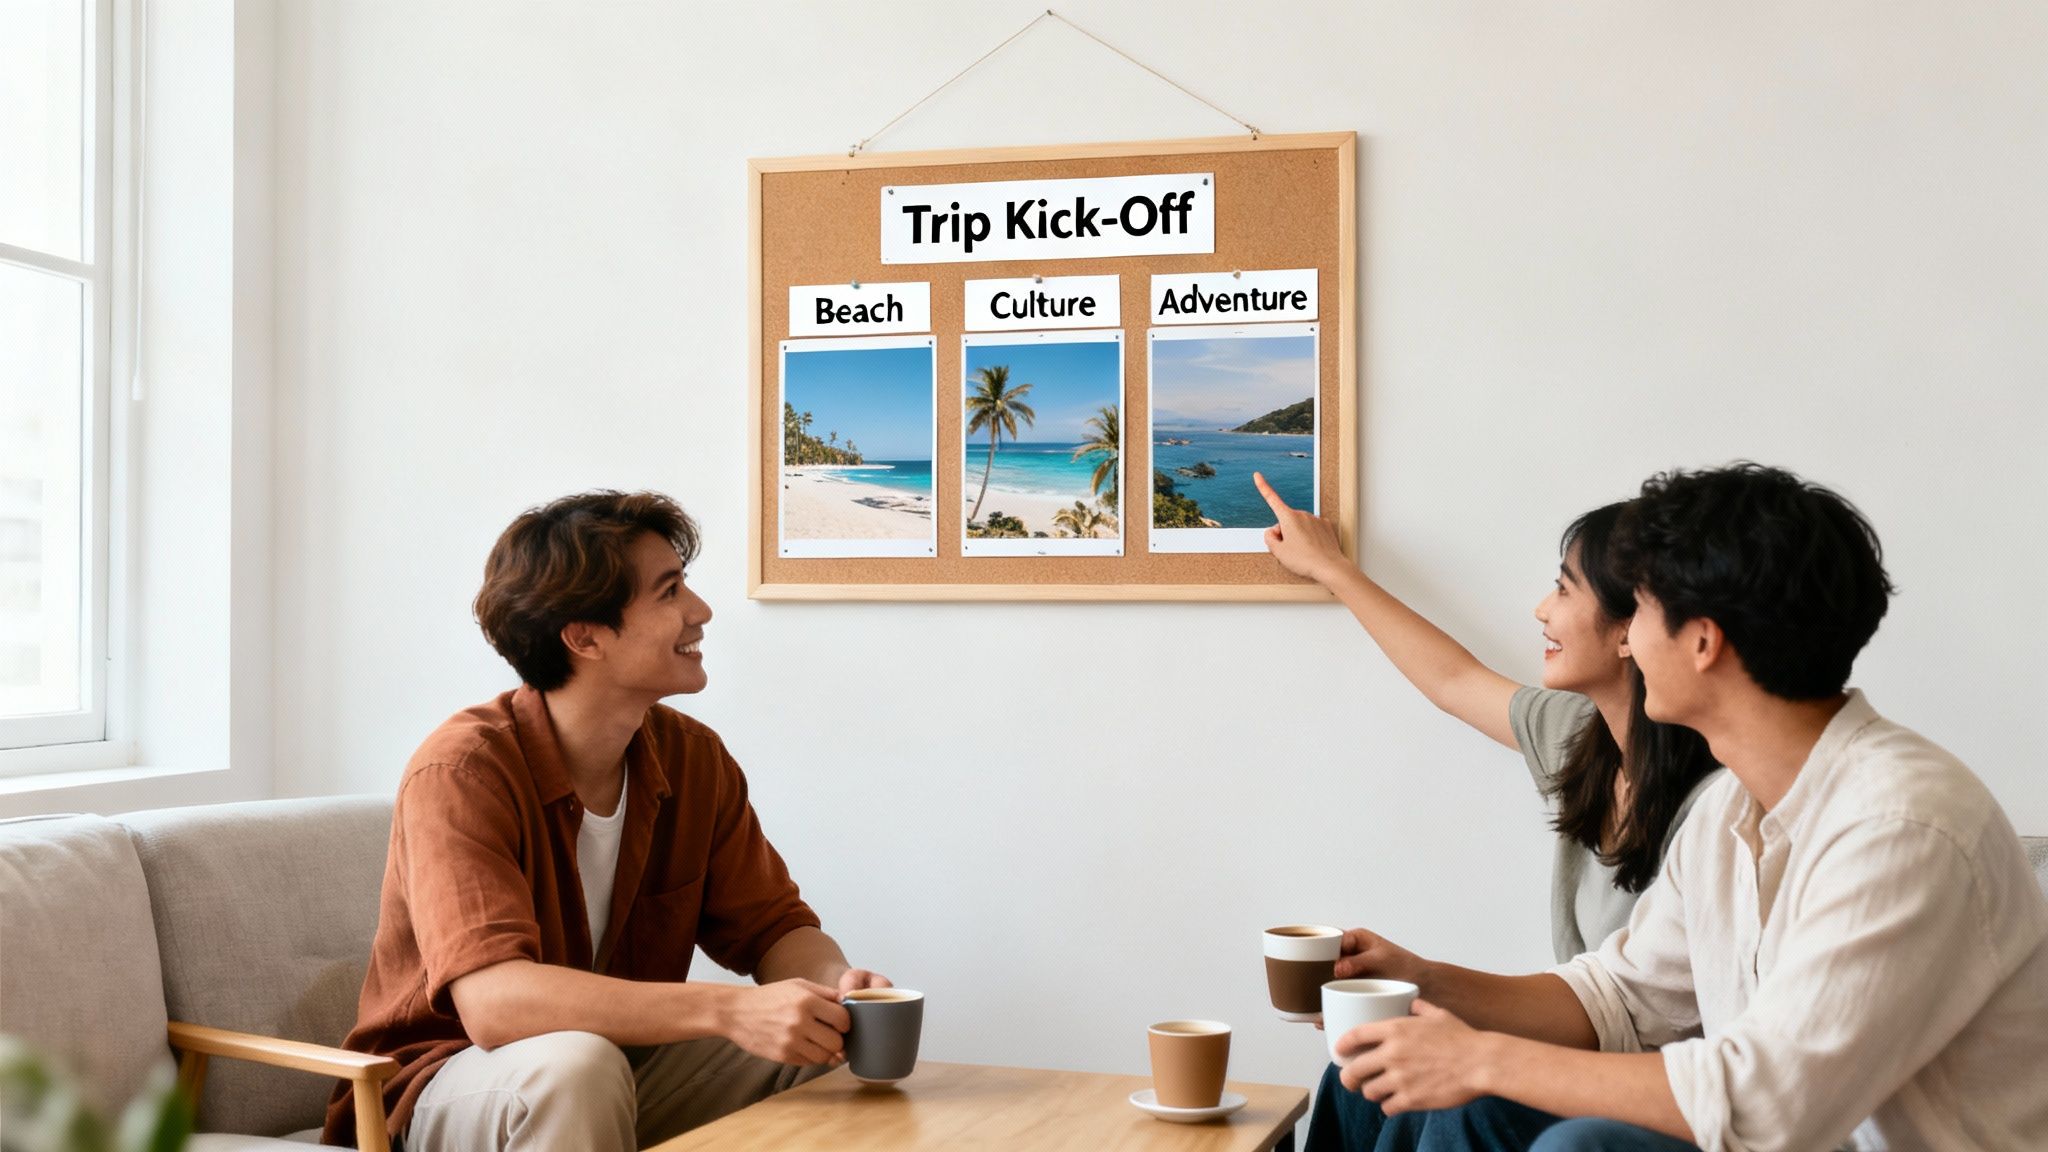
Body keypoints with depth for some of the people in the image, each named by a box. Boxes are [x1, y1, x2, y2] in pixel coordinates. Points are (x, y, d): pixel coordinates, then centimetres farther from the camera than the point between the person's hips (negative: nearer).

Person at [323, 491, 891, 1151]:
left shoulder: (693, 758, -2)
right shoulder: (461, 771, -23)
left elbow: (776, 928, 3)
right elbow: (493, 1001, -35)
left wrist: (835, 982, -23)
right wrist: (727, 1009, -43)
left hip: (628, 1060, 6)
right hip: (447, 1085, -5)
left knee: (838, 1037, -12)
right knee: (574, 1063, -37)